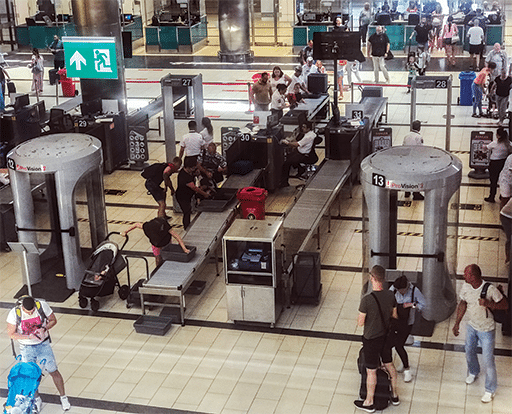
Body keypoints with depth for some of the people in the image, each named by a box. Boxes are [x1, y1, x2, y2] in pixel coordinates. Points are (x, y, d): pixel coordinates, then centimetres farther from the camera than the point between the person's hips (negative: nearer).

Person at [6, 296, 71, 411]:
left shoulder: (42, 306, -19)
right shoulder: (14, 313, -21)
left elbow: (53, 320, -3)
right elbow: (11, 334, -12)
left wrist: (44, 329, -23)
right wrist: (28, 337, -26)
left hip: (43, 345, 0)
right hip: (26, 349, 0)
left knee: (54, 371, 4)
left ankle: (63, 398, 21)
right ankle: (36, 399, 33)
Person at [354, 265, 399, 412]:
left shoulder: (366, 300, -28)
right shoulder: (390, 295, -10)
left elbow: (360, 323, -20)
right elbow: (394, 316, 4)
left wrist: (361, 315, 0)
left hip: (371, 339, -5)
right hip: (386, 336, 5)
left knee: (371, 371, 8)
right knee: (389, 364, 23)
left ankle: (369, 403, 24)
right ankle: (394, 396, 38)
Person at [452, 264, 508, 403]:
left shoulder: (490, 289, -29)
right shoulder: (466, 287, -12)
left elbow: (505, 305, -20)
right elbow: (462, 304, 4)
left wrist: (489, 304, -39)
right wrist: (457, 323, 7)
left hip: (487, 330, -6)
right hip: (472, 326, 6)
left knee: (488, 360, 2)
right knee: (469, 351, 25)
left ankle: (490, 390, 23)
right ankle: (473, 372, 57)